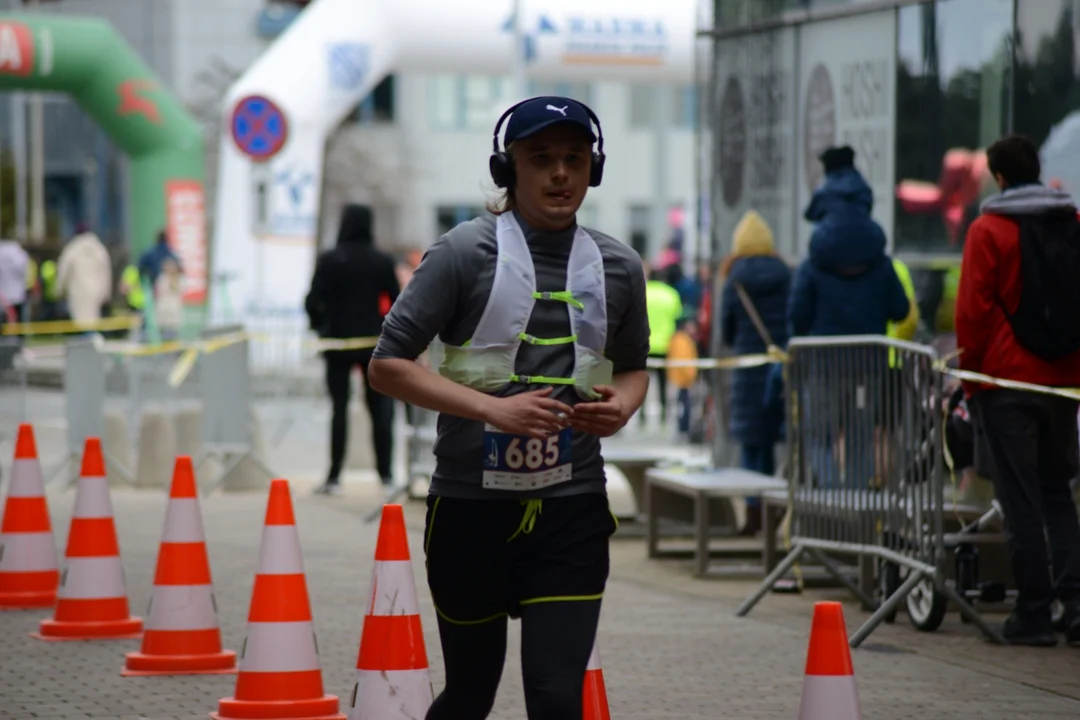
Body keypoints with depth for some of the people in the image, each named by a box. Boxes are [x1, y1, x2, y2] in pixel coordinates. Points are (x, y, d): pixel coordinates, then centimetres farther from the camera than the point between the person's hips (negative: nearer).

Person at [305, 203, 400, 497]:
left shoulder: (329, 260, -5)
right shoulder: (383, 262, 0)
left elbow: (313, 301, -9)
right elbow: (397, 303, 0)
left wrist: (319, 324, 10)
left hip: (338, 340, -1)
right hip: (374, 341, 1)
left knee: (339, 407, 3)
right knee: (380, 409, 6)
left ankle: (334, 477, 1)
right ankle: (386, 476, 3)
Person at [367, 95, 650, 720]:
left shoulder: (619, 267, 7)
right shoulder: (464, 253, -6)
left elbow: (634, 366, 23)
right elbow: (388, 365, -8)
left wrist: (622, 406, -2)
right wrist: (493, 409, -20)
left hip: (572, 509, 2)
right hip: (472, 505, -2)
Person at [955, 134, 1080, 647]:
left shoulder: (989, 231, -8)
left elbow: (973, 310, -10)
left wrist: (970, 373, -1)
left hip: (1007, 380, -5)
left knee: (1021, 500, 0)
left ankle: (1033, 614, 1)